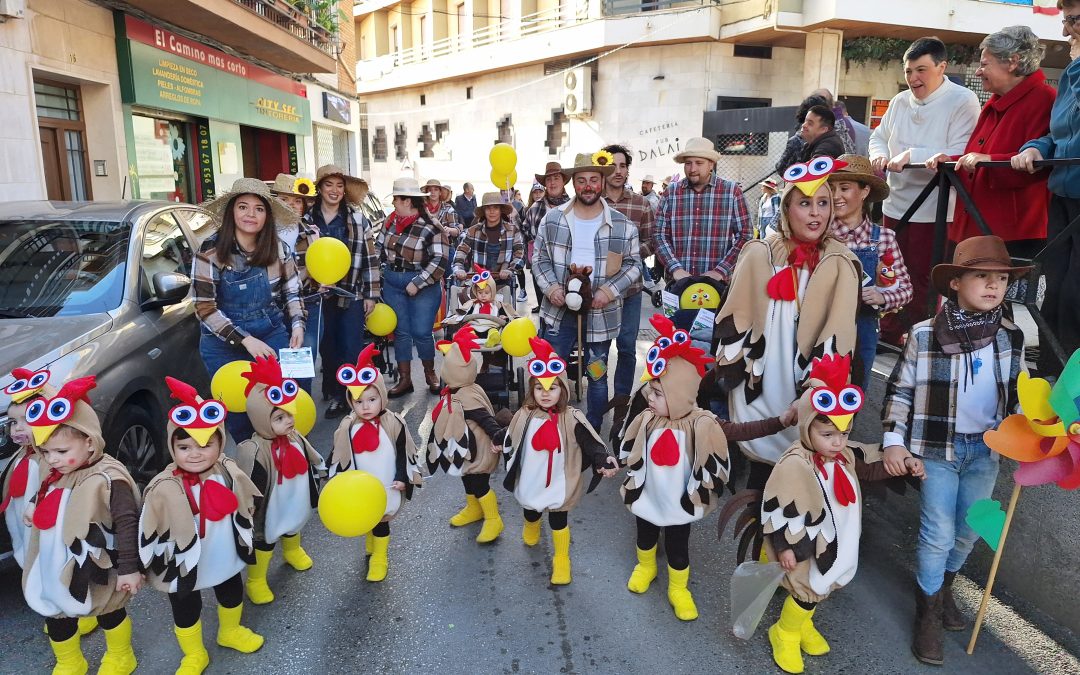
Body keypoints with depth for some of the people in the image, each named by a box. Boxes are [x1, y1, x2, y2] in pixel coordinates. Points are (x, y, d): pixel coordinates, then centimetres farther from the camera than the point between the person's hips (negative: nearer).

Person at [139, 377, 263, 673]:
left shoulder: (230, 474, -15)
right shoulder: (164, 490, -26)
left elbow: (246, 511, 1)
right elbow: (150, 534, -15)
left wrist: (247, 544, 10)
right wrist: (147, 568, -7)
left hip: (225, 558, 4)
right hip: (182, 567, -3)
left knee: (232, 596, 27)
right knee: (185, 612, 18)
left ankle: (230, 631, 57)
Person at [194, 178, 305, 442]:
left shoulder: (277, 248, -3)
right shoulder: (211, 251, -12)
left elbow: (292, 291, 10)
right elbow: (204, 308, -13)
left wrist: (297, 325, -7)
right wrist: (245, 340, -21)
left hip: (272, 336, 2)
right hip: (225, 345, -2)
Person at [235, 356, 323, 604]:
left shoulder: (295, 438, -12)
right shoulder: (254, 451, -33)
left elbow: (311, 465, 5)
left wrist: (314, 492, 13)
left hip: (294, 505, 7)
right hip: (270, 512, -6)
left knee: (292, 530, 32)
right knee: (265, 542, 13)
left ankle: (293, 552, 62)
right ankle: (255, 582, 36)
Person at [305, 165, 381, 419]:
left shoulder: (358, 219, 0)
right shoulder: (307, 220, 2)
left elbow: (369, 258, 0)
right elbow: (299, 259, 4)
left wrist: (371, 294, -3)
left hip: (352, 293, -1)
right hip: (320, 294, 2)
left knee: (352, 349, 1)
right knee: (328, 348, 10)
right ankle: (335, 395, 24)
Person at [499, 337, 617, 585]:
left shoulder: (572, 418, -19)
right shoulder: (524, 415, -11)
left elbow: (591, 443, -18)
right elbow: (511, 440, 7)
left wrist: (604, 461, -32)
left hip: (559, 483, -3)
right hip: (529, 481, 3)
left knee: (558, 520, 11)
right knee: (531, 512, 29)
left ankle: (561, 559, 35)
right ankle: (531, 530, 65)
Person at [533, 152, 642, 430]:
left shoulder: (622, 225, -2)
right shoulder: (552, 219, 1)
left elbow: (634, 265, 1)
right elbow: (540, 259, 6)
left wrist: (609, 291, -13)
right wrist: (550, 287, -11)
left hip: (600, 313, 0)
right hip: (559, 310, 1)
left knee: (597, 375, 13)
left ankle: (593, 431, 31)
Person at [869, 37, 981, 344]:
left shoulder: (963, 101, -10)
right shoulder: (900, 101, 8)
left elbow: (961, 155, -19)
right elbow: (878, 136, 18)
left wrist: (913, 155, -25)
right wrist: (879, 154, -3)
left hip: (933, 209, -6)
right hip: (895, 203, 6)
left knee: (923, 280, 1)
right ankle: (888, 336, 30)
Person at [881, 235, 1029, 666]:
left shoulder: (1011, 337, 0)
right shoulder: (924, 336, -13)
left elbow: (1019, 395, 12)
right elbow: (900, 390, -6)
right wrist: (893, 441, -11)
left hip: (985, 448, 4)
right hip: (937, 447, -4)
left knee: (970, 530, 17)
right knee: (939, 534, -2)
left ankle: (943, 586, 44)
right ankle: (927, 612, 19)